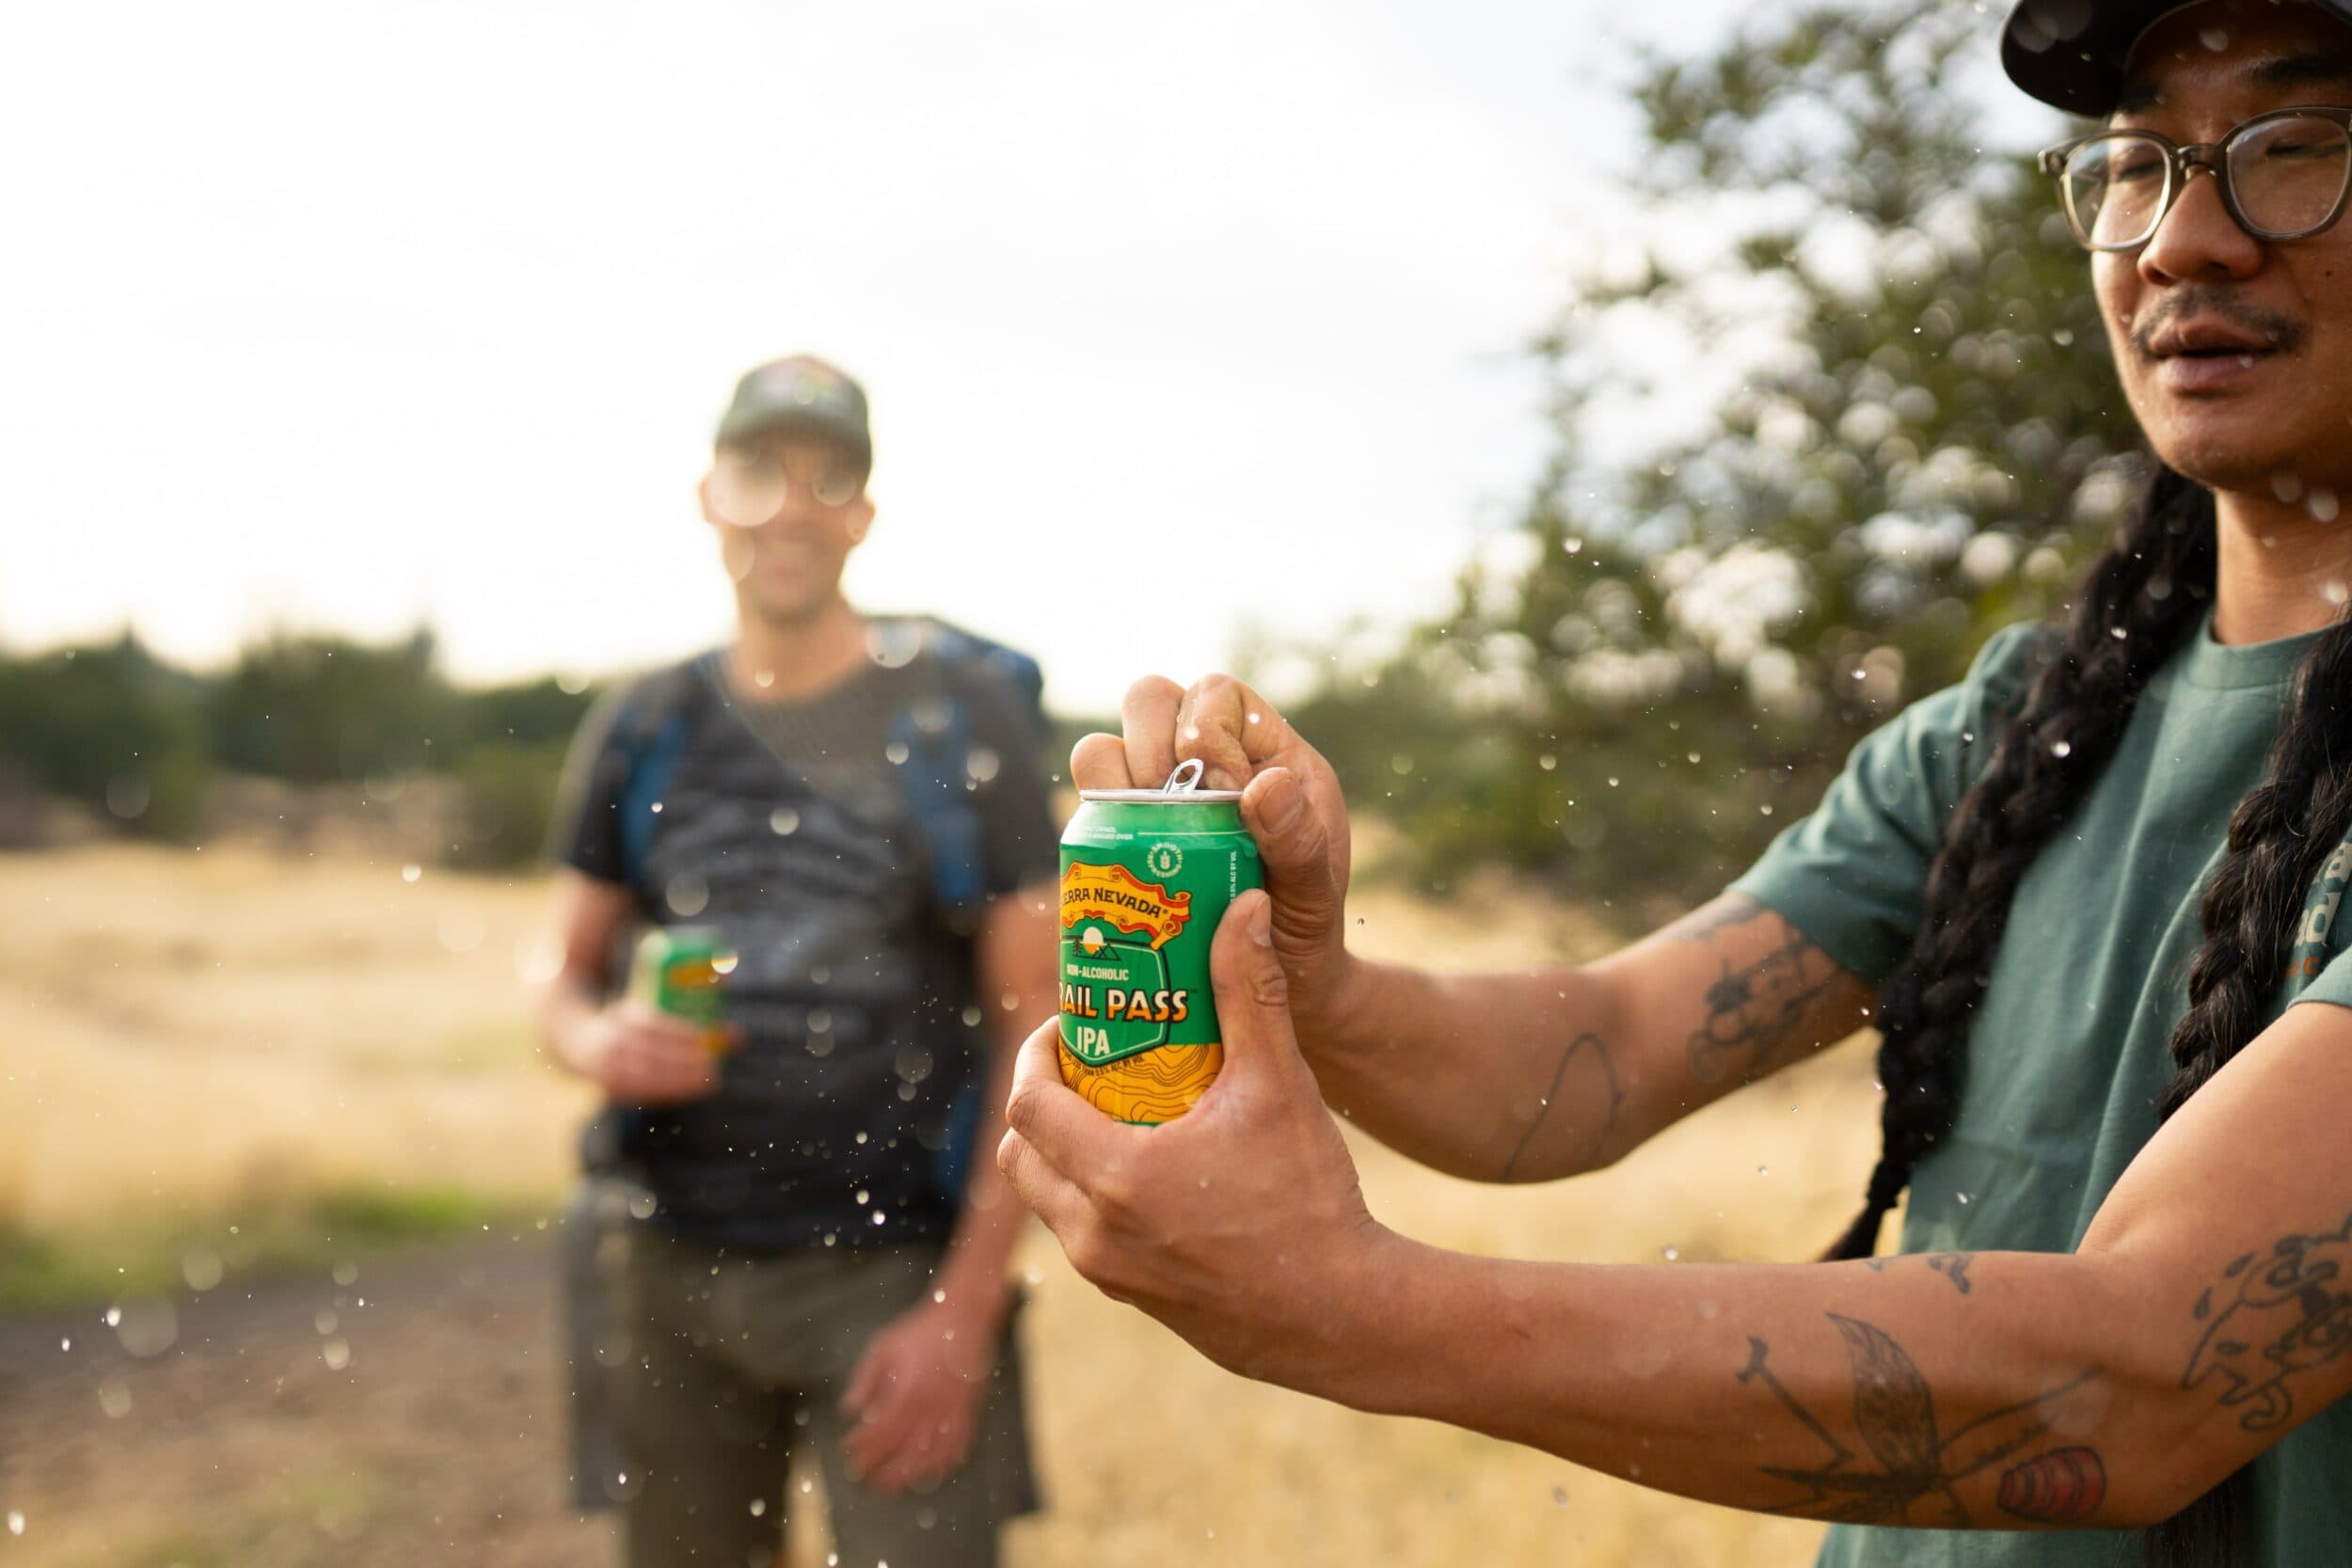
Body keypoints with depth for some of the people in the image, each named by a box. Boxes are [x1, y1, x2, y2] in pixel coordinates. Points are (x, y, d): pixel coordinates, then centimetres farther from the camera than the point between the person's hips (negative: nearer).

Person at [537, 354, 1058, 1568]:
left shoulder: (961, 713, -4)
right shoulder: (643, 730, 7)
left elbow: (1035, 1024, -6)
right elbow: (570, 983, 15)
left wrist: (966, 1311, -13)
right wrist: (598, 1041, -10)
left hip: (894, 1269, -3)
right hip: (677, 1271, 4)